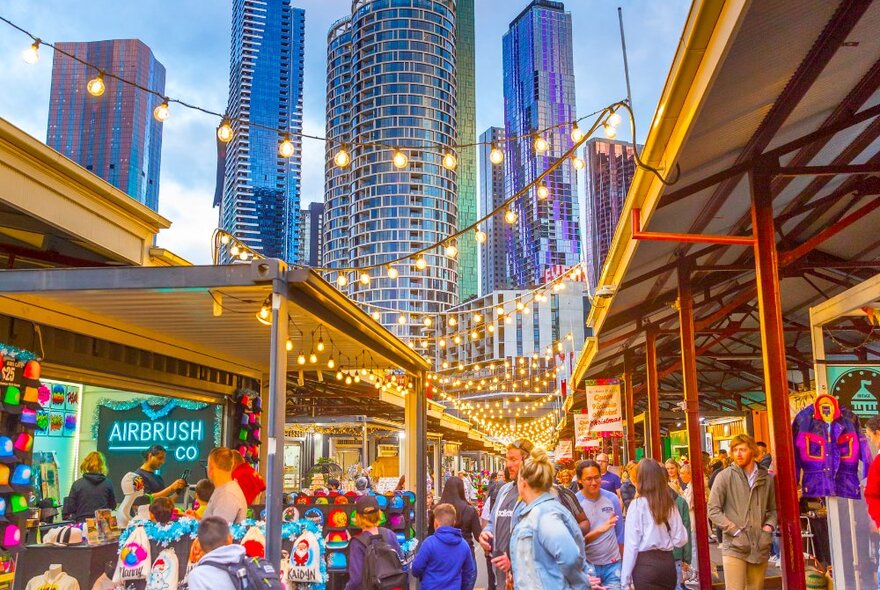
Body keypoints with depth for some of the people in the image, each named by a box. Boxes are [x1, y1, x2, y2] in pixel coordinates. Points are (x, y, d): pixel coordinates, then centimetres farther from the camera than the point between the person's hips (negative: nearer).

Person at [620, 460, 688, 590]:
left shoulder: (638, 505, -9)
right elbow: (681, 539, 8)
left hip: (646, 563, -5)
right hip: (668, 562, 5)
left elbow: (631, 544, -10)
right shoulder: (670, 503, 5)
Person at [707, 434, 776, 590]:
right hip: (734, 546, -3)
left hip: (760, 547, 3)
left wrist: (769, 526, -1)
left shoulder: (767, 478, 8)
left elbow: (773, 508, 18)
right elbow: (713, 510, -4)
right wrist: (736, 531, -11)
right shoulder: (725, 476, -2)